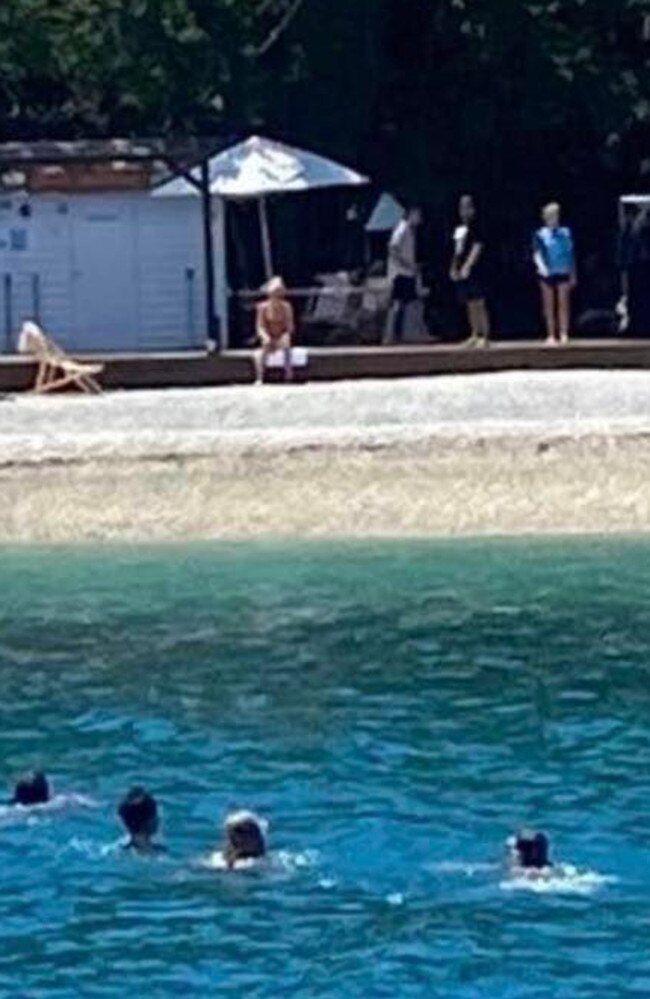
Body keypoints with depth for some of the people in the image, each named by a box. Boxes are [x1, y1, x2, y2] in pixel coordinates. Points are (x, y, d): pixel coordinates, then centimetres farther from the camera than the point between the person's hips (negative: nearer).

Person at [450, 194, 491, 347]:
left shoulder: (474, 227, -7)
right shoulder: (459, 228, 16)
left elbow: (477, 247, -17)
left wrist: (467, 266, -22)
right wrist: (453, 268, 14)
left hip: (473, 270, -8)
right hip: (461, 272, 8)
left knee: (478, 304, -8)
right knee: (470, 305, 11)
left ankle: (485, 336, -8)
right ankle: (475, 335, 16)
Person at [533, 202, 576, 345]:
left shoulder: (566, 233, 6)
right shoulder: (540, 235, 1)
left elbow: (571, 255, 11)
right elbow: (537, 254, -3)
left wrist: (573, 275, 10)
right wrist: (542, 267, -22)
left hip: (563, 273, 1)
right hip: (548, 274, -1)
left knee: (563, 304, -2)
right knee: (549, 305, 3)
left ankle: (563, 334, -3)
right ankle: (551, 335, 7)